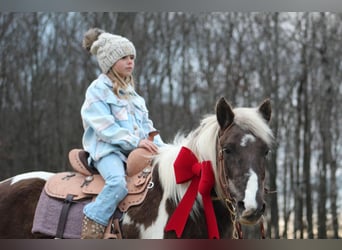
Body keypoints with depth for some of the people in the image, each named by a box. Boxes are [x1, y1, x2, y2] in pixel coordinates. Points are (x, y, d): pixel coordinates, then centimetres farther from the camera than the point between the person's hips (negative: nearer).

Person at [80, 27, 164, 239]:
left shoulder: (131, 92, 23)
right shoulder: (98, 90, -1)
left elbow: (146, 124, 21)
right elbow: (105, 127, -13)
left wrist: (160, 146, 3)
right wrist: (135, 141, -21)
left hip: (136, 151, 8)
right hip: (107, 150, -8)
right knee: (118, 183, -36)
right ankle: (91, 231, -31)